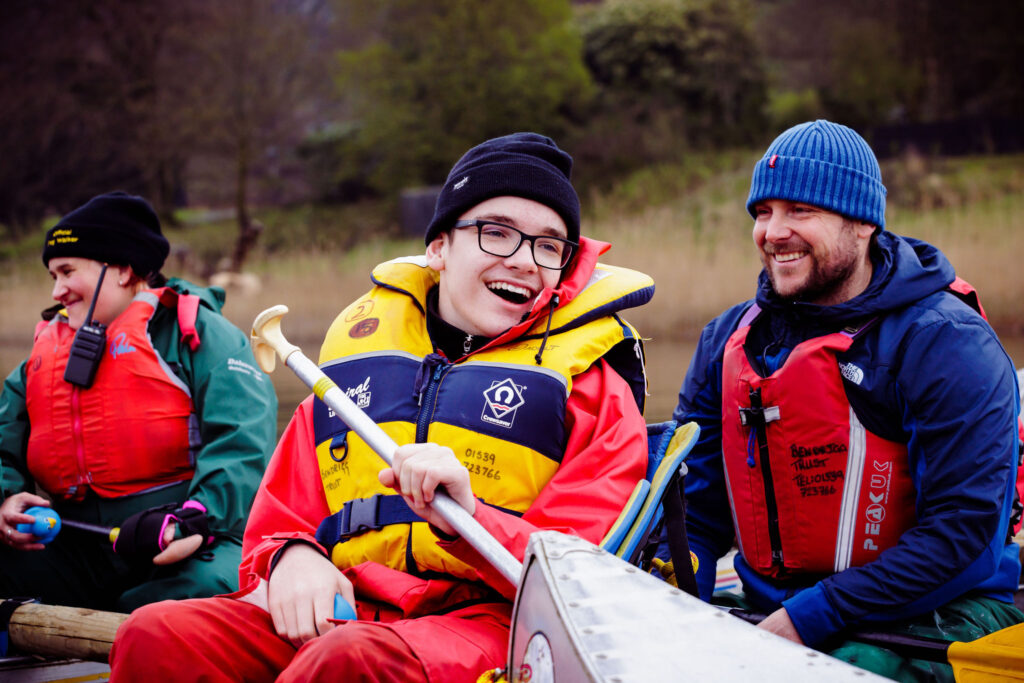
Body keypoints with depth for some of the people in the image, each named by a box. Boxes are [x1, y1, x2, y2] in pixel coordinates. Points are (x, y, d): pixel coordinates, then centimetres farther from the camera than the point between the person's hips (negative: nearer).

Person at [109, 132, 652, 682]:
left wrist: (467, 517, -21)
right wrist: (290, 556, -4)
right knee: (156, 635, -25)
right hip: (341, 610, 4)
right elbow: (281, 518, 22)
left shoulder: (594, 387, 10)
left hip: (489, 622, -3)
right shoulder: (359, 343, 21)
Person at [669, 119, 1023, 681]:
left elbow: (964, 528, -17)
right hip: (770, 612, 5)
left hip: (933, 619, -5)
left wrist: (810, 619, -21)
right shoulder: (728, 341, 9)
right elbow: (694, 500, 10)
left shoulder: (948, 342, -10)